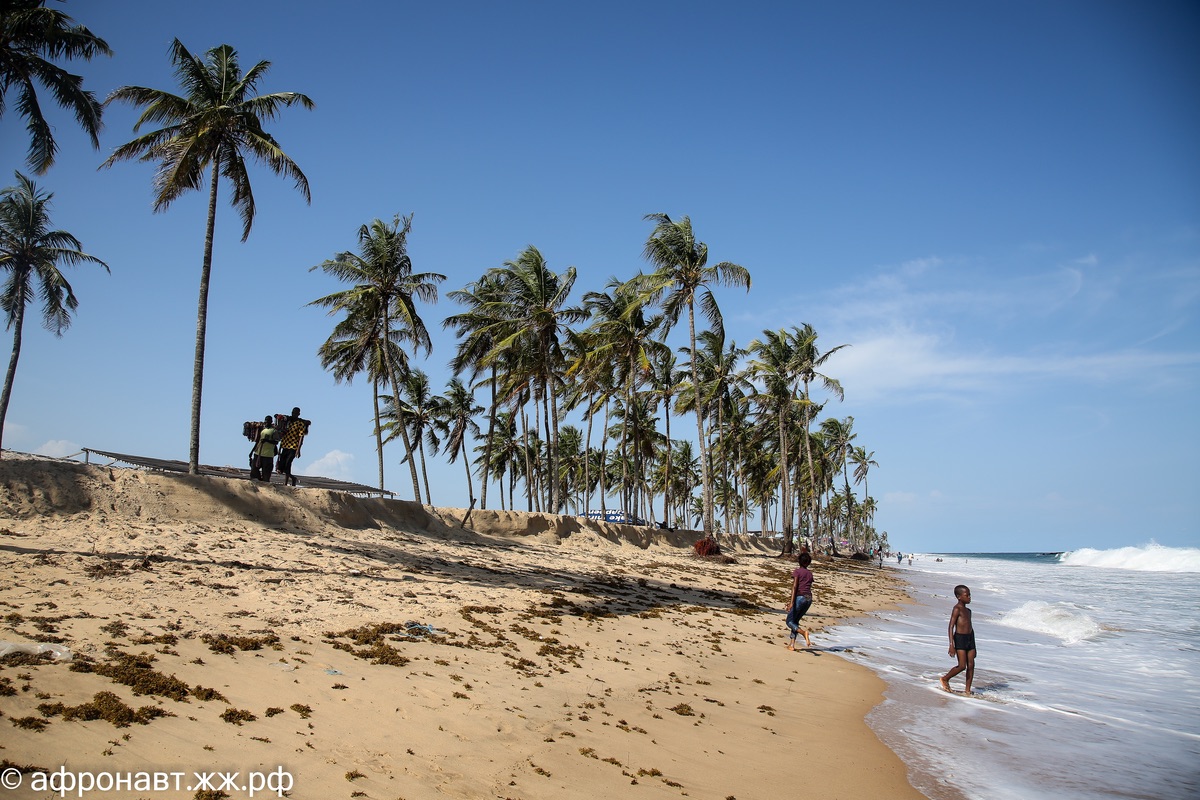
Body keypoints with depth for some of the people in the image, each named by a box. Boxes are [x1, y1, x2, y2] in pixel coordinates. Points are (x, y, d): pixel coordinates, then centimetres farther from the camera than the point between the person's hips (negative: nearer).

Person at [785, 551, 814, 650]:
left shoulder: (797, 571, -2)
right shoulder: (810, 573, 15)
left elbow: (794, 587, -13)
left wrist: (792, 602, -18)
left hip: (799, 597, -6)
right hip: (809, 599, 6)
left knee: (789, 622, 4)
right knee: (795, 621, 18)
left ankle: (804, 632, -25)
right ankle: (792, 644, 10)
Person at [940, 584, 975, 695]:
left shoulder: (968, 611, 15)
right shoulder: (957, 609, -10)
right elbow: (951, 627, -15)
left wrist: (973, 646, 22)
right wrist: (951, 645, -22)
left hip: (970, 638, 8)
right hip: (959, 638, -8)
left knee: (971, 665, 3)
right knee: (962, 666, -10)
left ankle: (967, 690, 11)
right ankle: (945, 679, 12)